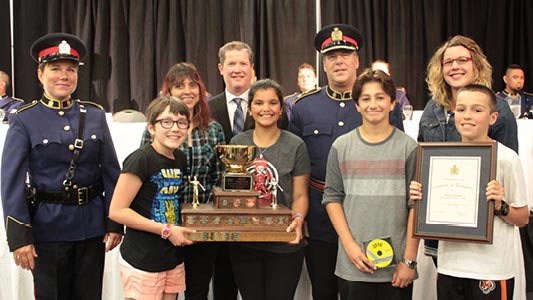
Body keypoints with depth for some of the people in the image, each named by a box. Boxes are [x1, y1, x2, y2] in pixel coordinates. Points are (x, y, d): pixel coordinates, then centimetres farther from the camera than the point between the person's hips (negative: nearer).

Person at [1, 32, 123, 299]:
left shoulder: (95, 114, 3)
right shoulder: (24, 119, -5)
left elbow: (111, 172, 4)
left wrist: (115, 223, 0)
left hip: (92, 225, 3)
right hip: (48, 227, -2)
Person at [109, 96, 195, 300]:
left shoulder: (180, 159, 6)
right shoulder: (140, 159, -16)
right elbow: (117, 211, -17)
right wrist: (166, 230, -17)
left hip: (174, 259, 7)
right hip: (142, 262, -7)